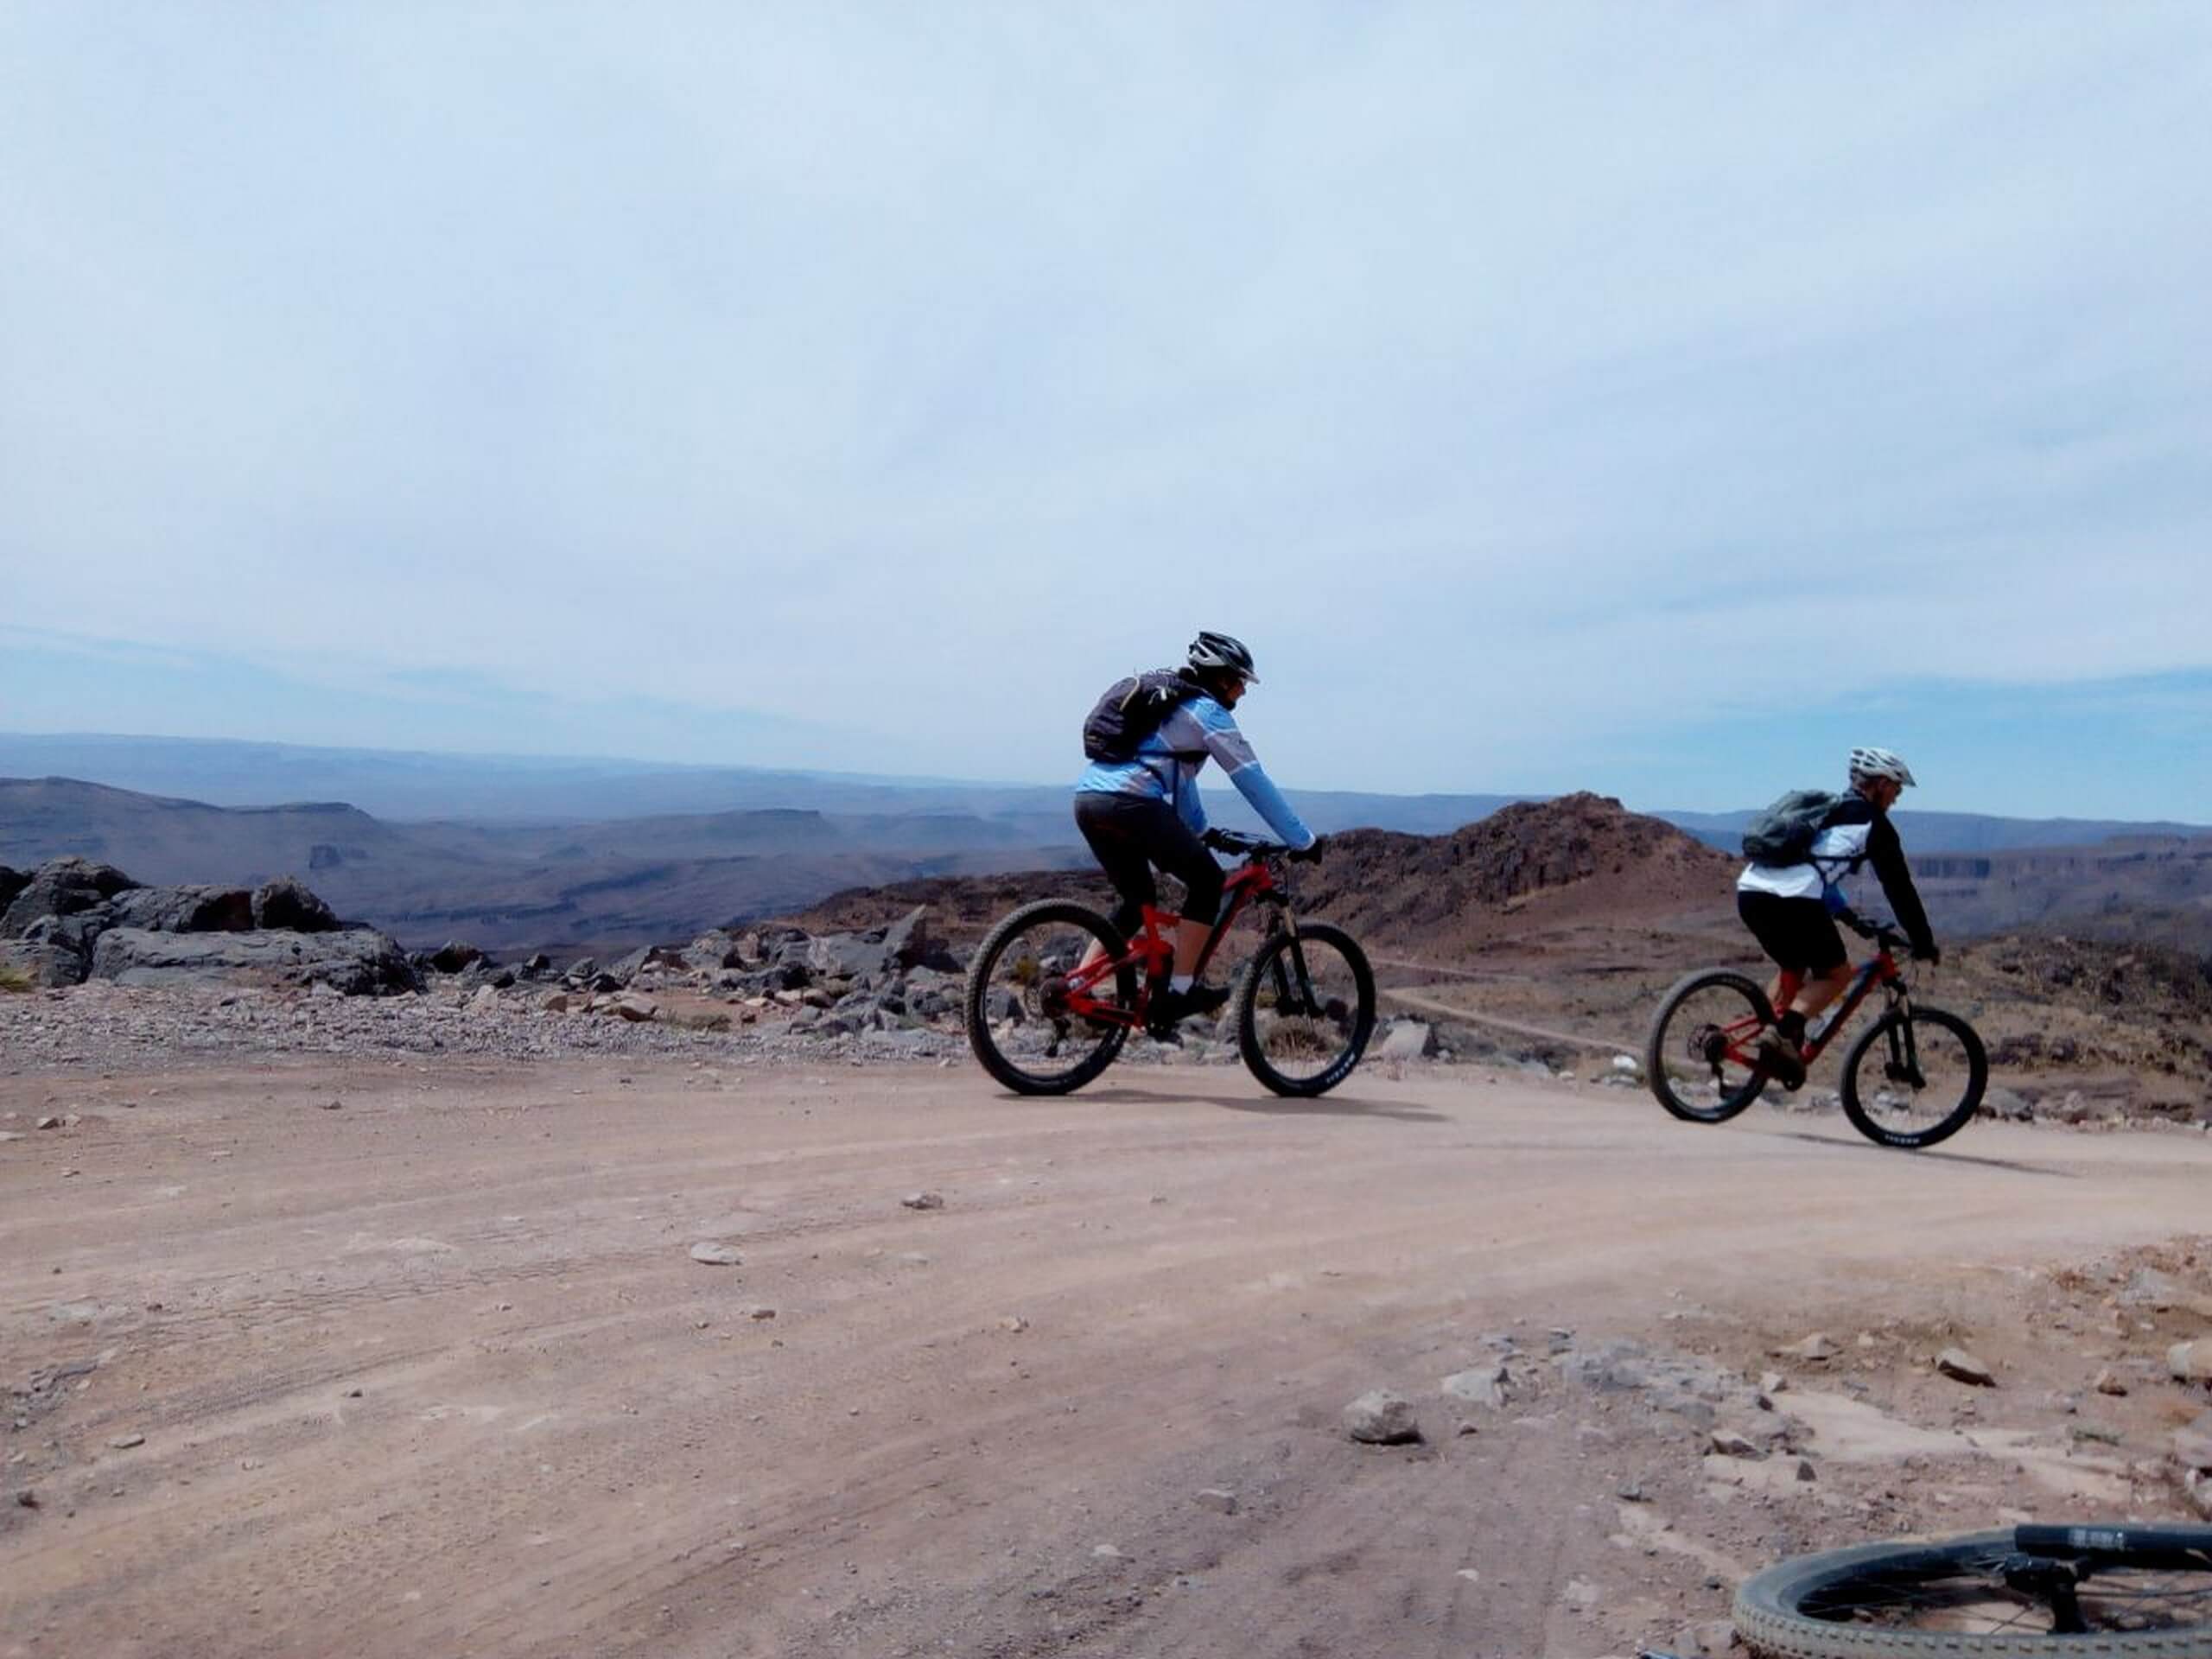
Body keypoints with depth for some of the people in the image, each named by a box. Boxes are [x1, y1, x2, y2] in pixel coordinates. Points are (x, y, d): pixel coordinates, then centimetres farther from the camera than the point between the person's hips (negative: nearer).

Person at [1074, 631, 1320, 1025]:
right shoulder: (1208, 712, 3)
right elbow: (1254, 782, 2)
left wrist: (1202, 830, 44)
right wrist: (1304, 842, 7)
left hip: (1087, 799, 9)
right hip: (1129, 803, -9)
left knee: (1138, 900, 23)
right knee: (1207, 881, 5)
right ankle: (1179, 993, 3)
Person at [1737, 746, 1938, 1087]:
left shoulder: (1823, 808, 31)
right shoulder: (1873, 823, 10)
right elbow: (1899, 887, 10)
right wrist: (1924, 945, 18)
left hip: (1749, 892, 7)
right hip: (1791, 901, -7)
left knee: (1793, 968, 27)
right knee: (1837, 973, 12)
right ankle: (1785, 1032, -10)